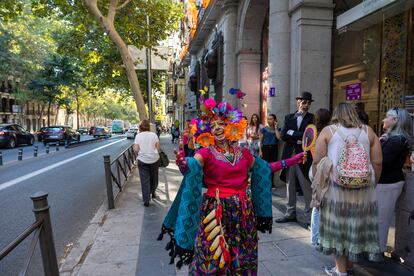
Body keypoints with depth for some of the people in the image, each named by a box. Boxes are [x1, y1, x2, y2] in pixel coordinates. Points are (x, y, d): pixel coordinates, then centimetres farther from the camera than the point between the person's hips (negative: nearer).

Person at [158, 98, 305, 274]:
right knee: (213, 257, 7)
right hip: (215, 211, -4)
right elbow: (192, 168, -27)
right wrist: (183, 164, -50)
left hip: (243, 211, 4)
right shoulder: (206, 152, -8)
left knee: (242, 257, 19)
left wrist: (290, 161, 17)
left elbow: (264, 168, 18)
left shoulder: (243, 152, 6)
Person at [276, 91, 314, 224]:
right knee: (290, 187, 13)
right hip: (289, 156, 4)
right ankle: (290, 213, 25)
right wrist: (297, 140, -10)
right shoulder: (289, 117, 11)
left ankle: (310, 216, 12)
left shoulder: (312, 118, 2)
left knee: (307, 188, 1)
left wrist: (292, 132, -9)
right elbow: (283, 136, 0)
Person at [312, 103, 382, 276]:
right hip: (364, 190, 3)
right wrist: (372, 184, 17)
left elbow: (317, 162, -4)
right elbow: (378, 162, 5)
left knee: (338, 227, 9)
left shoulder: (328, 131, 1)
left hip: (336, 188, -3)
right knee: (358, 226, 17)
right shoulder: (368, 131, 9)